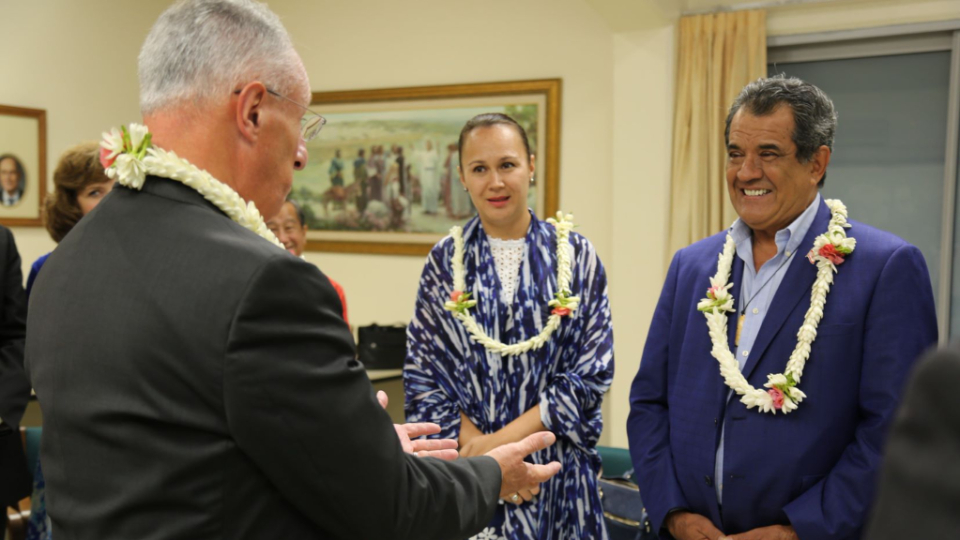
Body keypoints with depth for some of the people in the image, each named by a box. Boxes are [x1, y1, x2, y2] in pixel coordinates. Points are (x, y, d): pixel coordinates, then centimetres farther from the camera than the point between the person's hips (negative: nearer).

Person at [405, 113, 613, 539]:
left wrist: (505, 438, -14)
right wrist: (476, 447, -14)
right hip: (465, 471, 1)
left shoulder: (575, 255, -2)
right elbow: (421, 373, 0)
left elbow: (593, 370, -6)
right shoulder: (445, 260, 0)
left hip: (556, 469, 0)